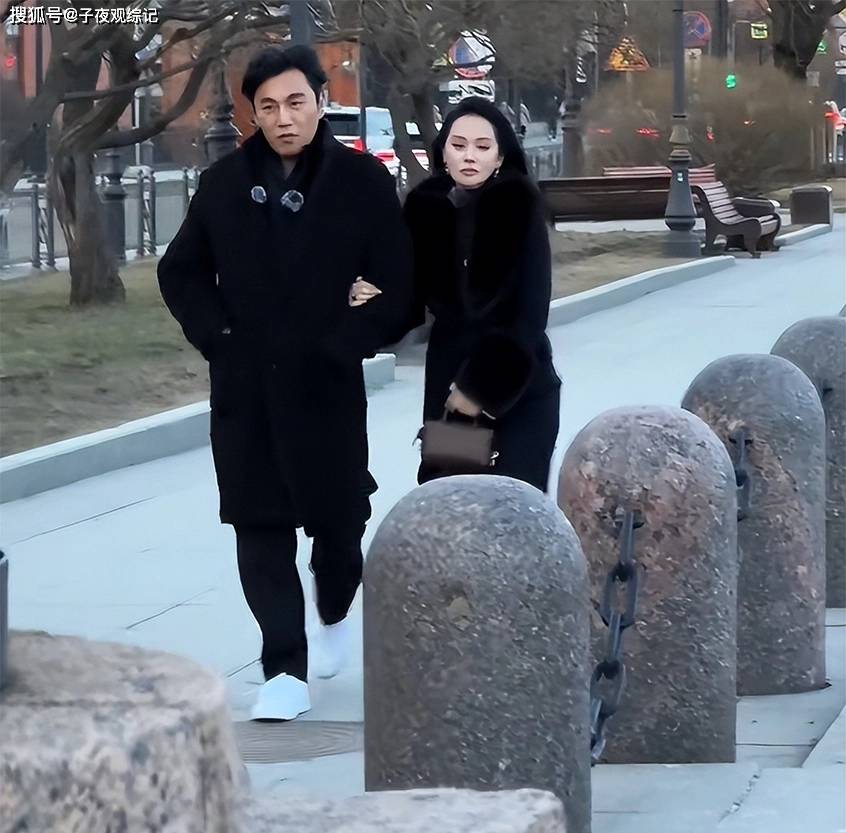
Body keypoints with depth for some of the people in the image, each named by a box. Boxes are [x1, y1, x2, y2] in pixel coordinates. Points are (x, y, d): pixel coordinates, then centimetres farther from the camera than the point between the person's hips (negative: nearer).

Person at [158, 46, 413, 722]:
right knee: (261, 526, -1)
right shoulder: (226, 182, 4)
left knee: (336, 515, 8)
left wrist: (344, 346, -11)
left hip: (326, 386, -2)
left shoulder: (363, 181, -5)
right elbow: (181, 272, 14)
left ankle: (334, 616, 39)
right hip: (244, 386, 2)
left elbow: (397, 286, -5)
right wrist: (215, 335, 1)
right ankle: (286, 672, 0)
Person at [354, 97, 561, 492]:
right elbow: (414, 298, 7)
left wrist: (484, 385, -14)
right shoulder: (425, 207, 1)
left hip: (518, 388, -4)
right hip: (447, 380, 4)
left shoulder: (520, 206, -9)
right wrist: (377, 298, -15)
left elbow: (529, 309, -12)